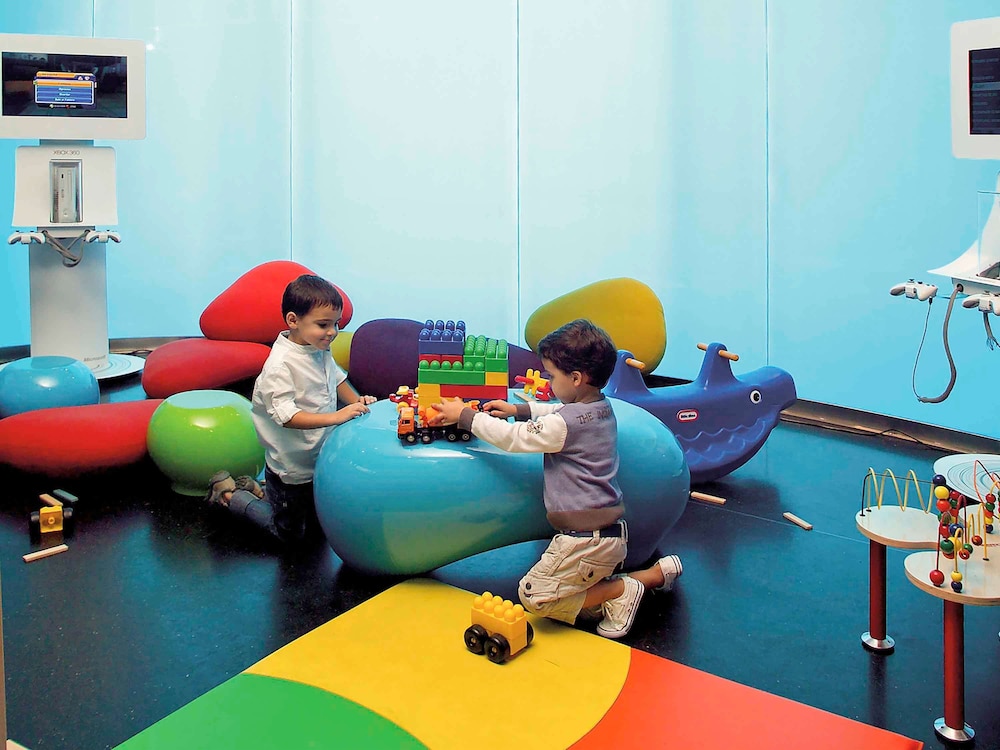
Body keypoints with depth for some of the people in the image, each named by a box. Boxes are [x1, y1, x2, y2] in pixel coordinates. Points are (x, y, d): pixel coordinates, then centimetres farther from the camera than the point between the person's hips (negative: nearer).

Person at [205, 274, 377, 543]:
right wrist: (337, 416, -41)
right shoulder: (280, 365, -29)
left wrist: (357, 402, -3)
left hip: (318, 459, 8)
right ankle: (228, 493, 23)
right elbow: (287, 416, -35)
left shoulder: (320, 350, -3)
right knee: (290, 534, 11)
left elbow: (336, 378, 15)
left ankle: (256, 489, 37)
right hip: (291, 468, -8)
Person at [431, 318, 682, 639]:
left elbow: (513, 437, -16)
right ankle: (656, 573, 11)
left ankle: (620, 591, -2)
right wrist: (517, 409, 17)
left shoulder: (565, 423, -22)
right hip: (612, 532, 9)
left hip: (586, 539, -9)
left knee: (534, 596, 2)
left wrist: (465, 415, -5)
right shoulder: (603, 408, 5)